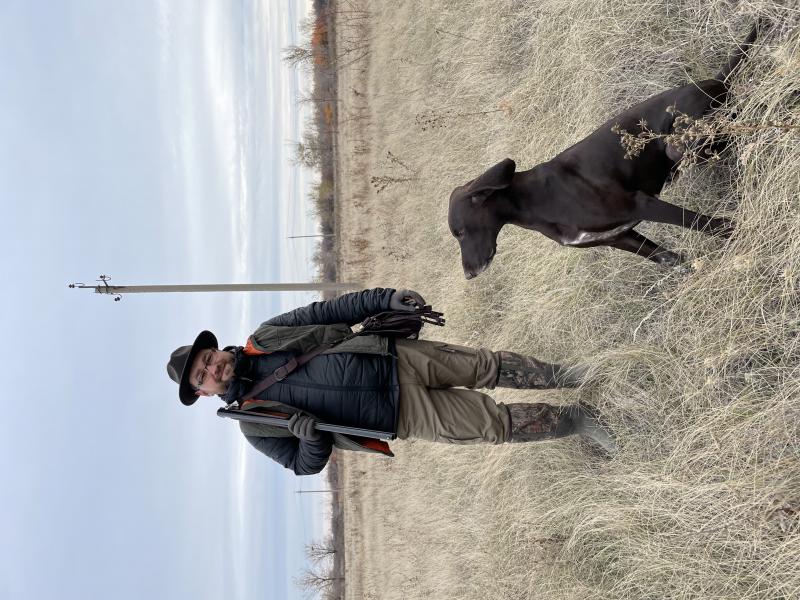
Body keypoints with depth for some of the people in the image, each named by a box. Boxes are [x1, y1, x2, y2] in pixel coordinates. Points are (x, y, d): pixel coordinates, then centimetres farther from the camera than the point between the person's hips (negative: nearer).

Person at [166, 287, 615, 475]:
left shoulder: (265, 337, 2)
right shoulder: (255, 426, -2)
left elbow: (329, 311, 6)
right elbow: (306, 464, 0)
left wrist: (385, 298, -5)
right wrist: (312, 434, -24)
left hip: (396, 358, 2)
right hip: (403, 414, -2)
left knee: (487, 366, 1)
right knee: (495, 424, -5)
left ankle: (561, 375, 24)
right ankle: (574, 420, 12)